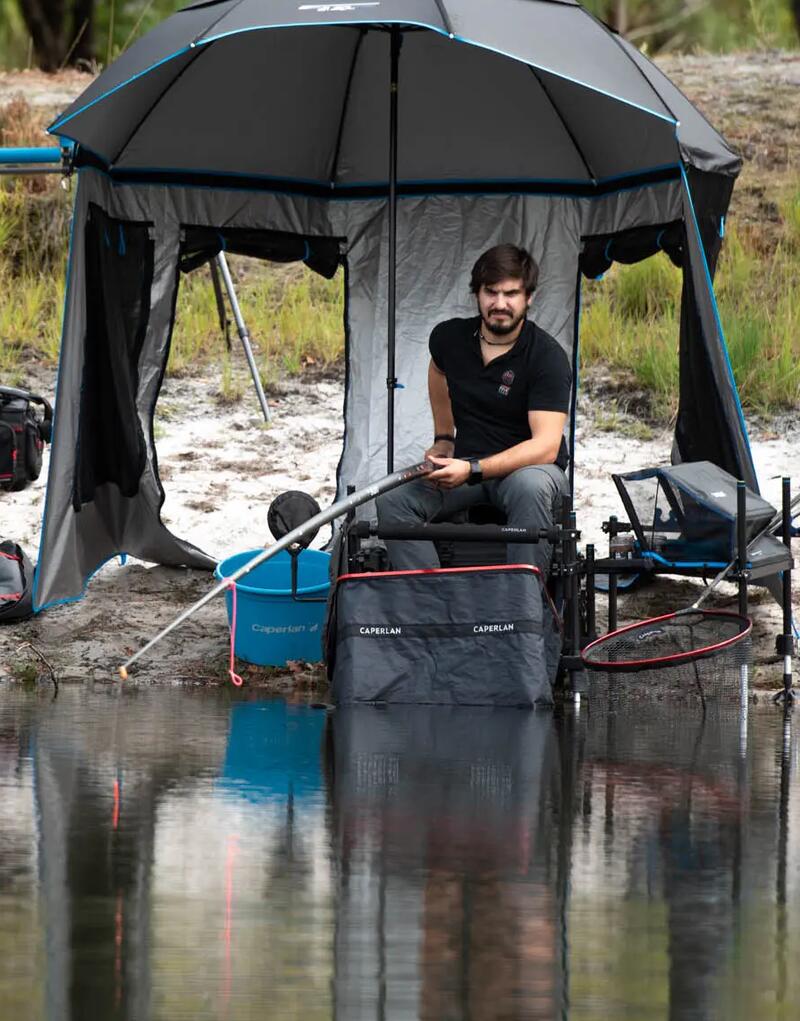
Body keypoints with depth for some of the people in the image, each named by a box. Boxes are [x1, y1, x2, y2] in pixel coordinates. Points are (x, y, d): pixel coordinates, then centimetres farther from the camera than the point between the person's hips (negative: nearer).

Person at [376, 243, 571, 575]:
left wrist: (473, 471, -34)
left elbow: (546, 446, -25)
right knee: (393, 499, -23)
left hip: (529, 468, -4)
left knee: (529, 488, -41)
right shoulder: (450, 337, 1)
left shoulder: (548, 356, -15)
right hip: (465, 468, 4)